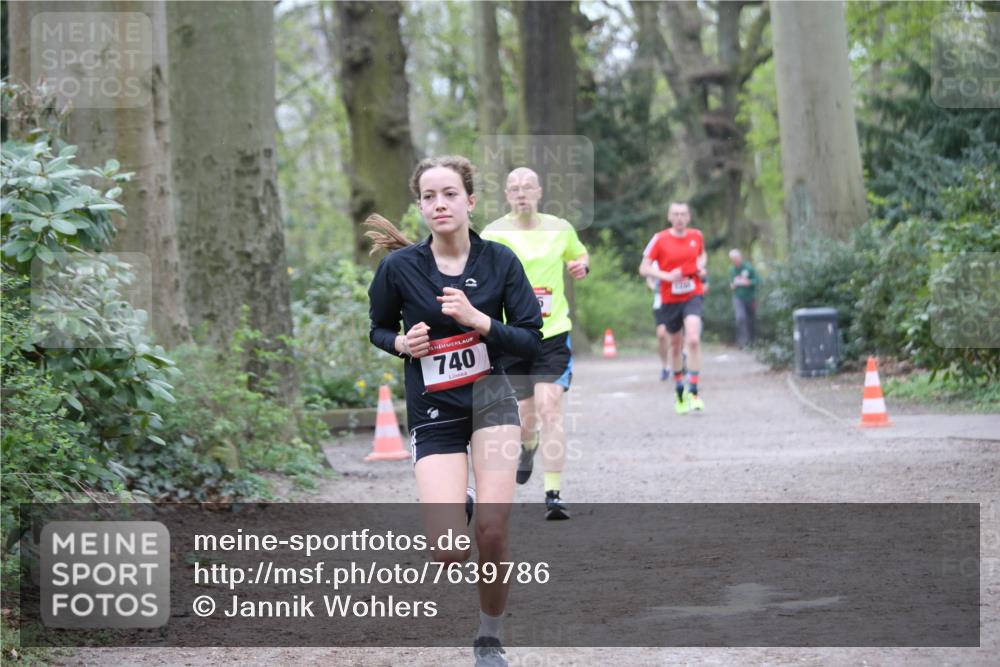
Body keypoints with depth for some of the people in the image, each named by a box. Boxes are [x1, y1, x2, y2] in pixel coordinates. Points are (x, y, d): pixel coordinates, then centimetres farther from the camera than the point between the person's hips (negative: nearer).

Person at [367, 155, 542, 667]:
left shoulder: (500, 261, -5)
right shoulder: (398, 267, -8)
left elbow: (531, 341, -5)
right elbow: (378, 329, 9)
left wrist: (478, 320, -20)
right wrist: (402, 343, -13)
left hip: (491, 401, 1)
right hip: (433, 414, -1)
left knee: (492, 532, -14)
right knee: (450, 552, -16)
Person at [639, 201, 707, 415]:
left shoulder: (696, 236, 3)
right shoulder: (660, 239, -5)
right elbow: (644, 269, -6)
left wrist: (701, 267, 2)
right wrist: (667, 276, -21)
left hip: (692, 296, 0)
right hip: (670, 299, 0)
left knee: (693, 340, -21)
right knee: (675, 345, 11)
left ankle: (693, 392, -18)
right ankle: (678, 391, 32)